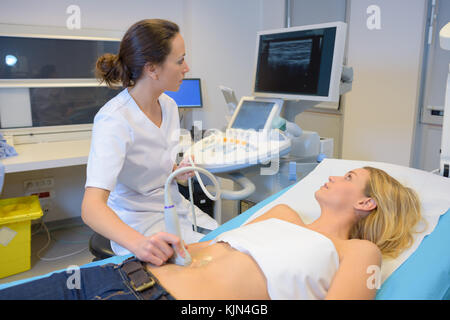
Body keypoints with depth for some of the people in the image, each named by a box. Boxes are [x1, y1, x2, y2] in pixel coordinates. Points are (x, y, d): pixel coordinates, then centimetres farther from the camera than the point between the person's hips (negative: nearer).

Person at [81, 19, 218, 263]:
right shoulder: (113, 121, -25)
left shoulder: (168, 105, 0)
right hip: (141, 224, -7)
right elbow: (91, 207, -34)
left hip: (176, 208, 7)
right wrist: (138, 243, -51)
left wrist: (177, 173, -8)